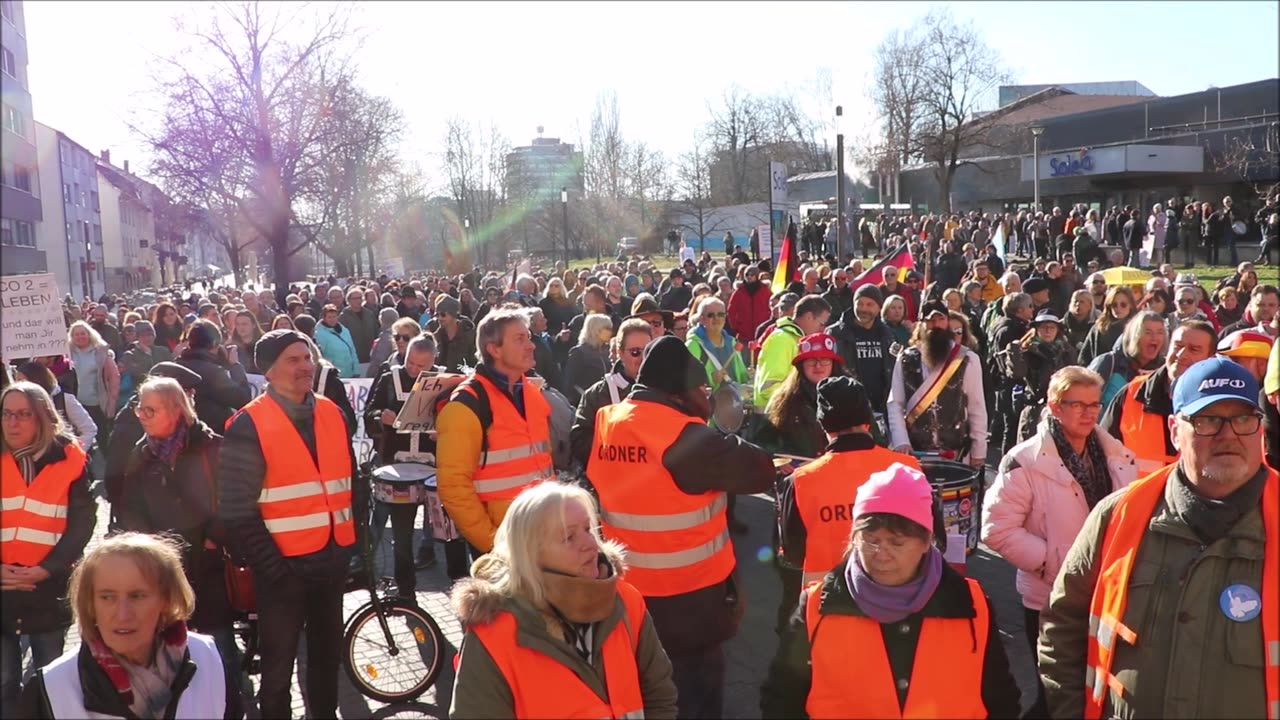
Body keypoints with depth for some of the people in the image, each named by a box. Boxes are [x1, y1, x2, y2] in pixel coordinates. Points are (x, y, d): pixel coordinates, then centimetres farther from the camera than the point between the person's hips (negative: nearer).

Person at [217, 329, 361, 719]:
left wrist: (355, 534, 7)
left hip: (332, 558, 5)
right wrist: (269, 563, -14)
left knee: (328, 653, 20)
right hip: (284, 565, -5)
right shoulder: (248, 426, -11)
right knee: (279, 663, 9)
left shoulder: (332, 414, 6)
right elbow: (237, 508, -13)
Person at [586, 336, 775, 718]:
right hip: (689, 596, -6)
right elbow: (759, 471, -16)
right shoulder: (687, 436, -21)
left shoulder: (604, 424, -3)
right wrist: (708, 417, -5)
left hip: (626, 589, 6)